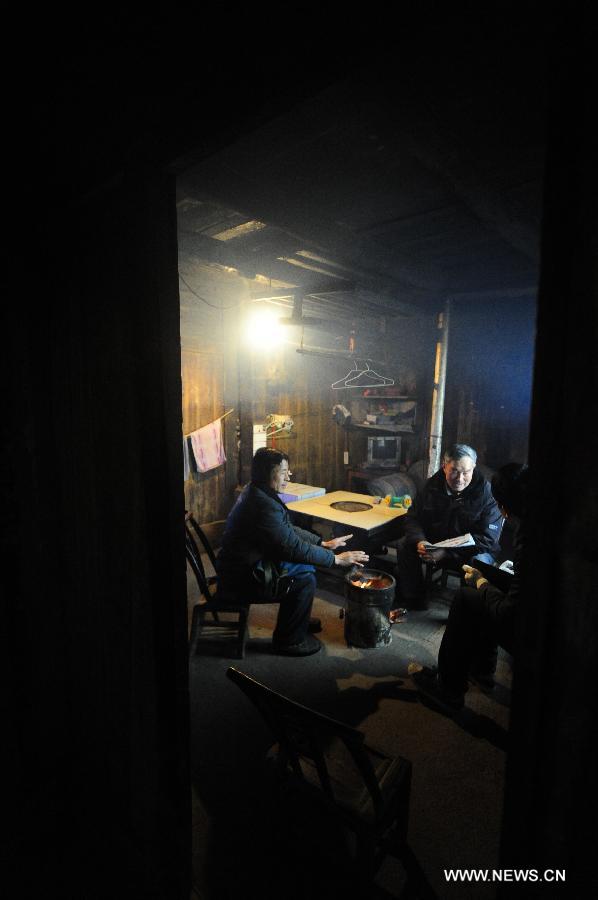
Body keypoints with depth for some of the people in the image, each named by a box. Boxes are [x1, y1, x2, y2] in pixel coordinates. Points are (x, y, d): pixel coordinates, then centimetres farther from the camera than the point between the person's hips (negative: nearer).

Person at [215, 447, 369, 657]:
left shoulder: (257, 492, 4)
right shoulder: (264, 504, -28)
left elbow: (288, 530, 11)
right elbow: (293, 547, -27)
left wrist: (323, 543, 6)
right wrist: (336, 558, -18)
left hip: (246, 565, 10)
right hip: (241, 579, -10)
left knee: (306, 564, 12)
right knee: (305, 578, -11)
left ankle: (299, 620, 29)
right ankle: (289, 641, 5)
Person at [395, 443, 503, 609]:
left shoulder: (486, 493, -18)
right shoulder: (432, 485, -6)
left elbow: (487, 538, -22)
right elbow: (413, 518, 0)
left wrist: (447, 552, -31)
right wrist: (419, 541, -23)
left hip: (471, 550, -3)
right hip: (434, 543, 4)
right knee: (404, 545, -16)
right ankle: (412, 601, -2)